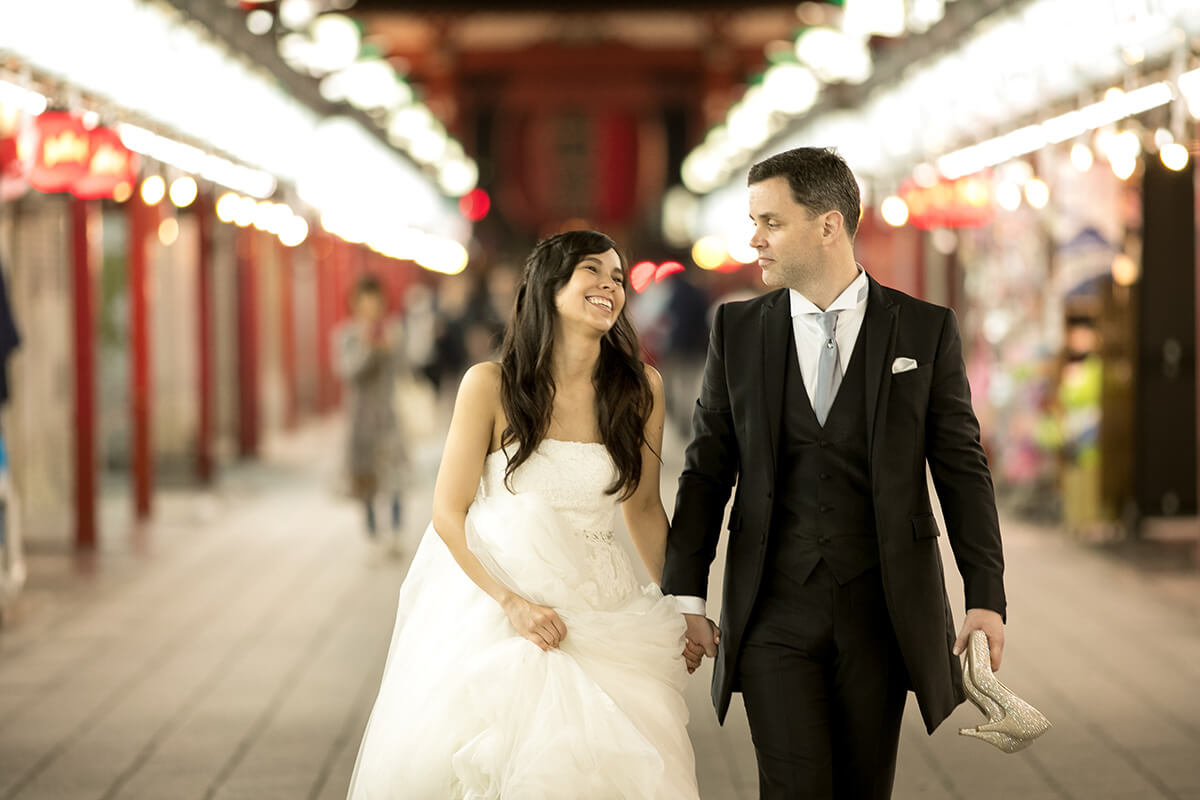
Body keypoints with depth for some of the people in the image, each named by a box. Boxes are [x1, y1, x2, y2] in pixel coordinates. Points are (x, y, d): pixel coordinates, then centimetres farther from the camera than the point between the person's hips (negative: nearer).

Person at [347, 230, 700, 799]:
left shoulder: (639, 389, -1)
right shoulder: (491, 385, -8)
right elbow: (448, 514, -6)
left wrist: (680, 606, 13)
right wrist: (511, 602, -16)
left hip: (599, 614, 2)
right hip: (491, 602, -2)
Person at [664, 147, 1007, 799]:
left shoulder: (925, 330, 1)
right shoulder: (736, 330, 5)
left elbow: (962, 469, 1)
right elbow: (705, 470, 8)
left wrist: (986, 596, -6)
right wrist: (685, 597, 3)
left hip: (883, 614, 0)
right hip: (773, 611, 0)